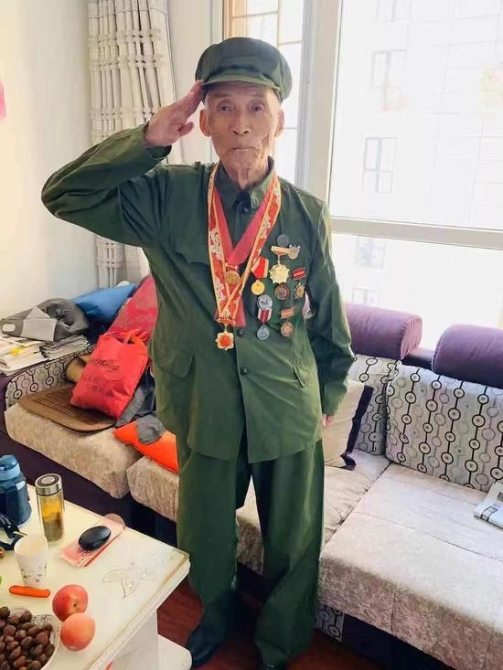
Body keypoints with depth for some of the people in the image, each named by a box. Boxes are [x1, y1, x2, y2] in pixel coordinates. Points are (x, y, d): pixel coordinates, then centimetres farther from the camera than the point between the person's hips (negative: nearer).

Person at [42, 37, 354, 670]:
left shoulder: (308, 215, -9)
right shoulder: (167, 197, -8)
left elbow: (329, 318, 1)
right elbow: (63, 195, -12)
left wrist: (329, 393, 10)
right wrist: (149, 138, -21)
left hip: (288, 410, 0)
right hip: (204, 408, 1)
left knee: (291, 544, 20)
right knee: (205, 535, 24)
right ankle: (216, 616, 59)